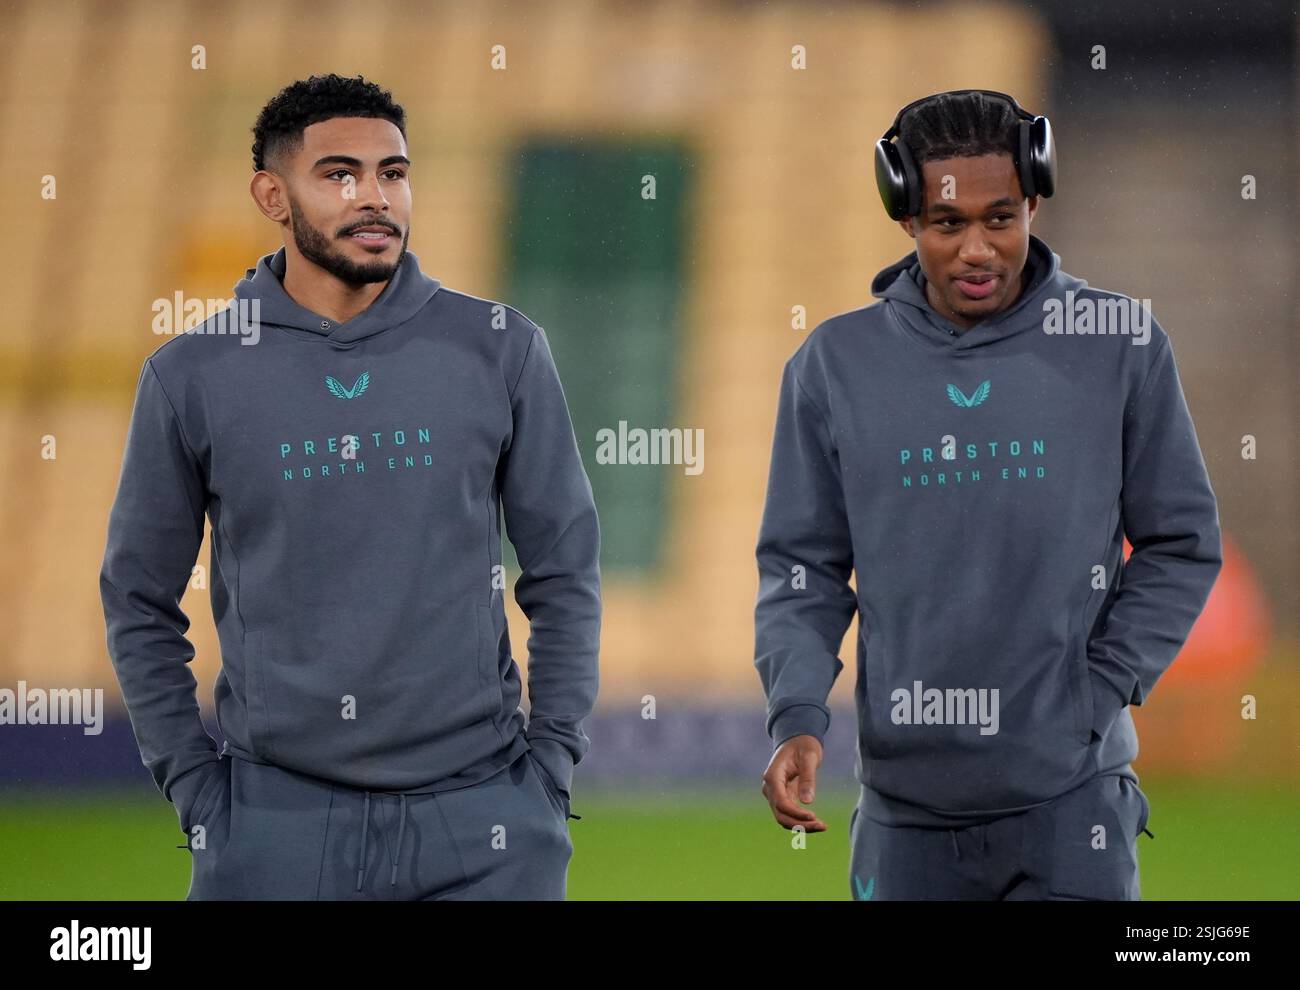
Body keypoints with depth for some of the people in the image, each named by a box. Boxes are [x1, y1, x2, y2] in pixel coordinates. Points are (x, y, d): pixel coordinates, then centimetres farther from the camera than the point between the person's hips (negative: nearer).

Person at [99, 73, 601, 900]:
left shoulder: (500, 350, 1)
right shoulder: (192, 376, 1)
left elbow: (566, 574, 6)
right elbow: (141, 600, 9)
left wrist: (552, 764, 1)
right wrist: (192, 784, 2)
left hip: (478, 818, 0)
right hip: (275, 822, 0)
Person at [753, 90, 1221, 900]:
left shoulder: (1120, 346, -1)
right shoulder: (837, 362, 1)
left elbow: (1180, 545, 4)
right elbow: (803, 566, 5)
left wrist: (1097, 695, -5)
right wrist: (798, 717, -10)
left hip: (1069, 799, -1)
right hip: (906, 803, 1)